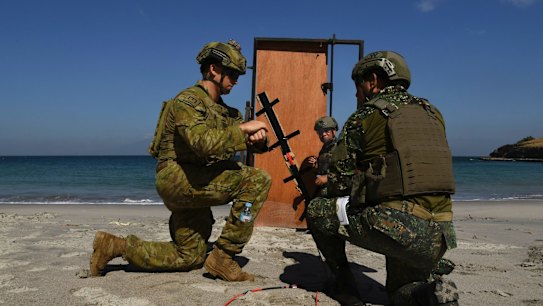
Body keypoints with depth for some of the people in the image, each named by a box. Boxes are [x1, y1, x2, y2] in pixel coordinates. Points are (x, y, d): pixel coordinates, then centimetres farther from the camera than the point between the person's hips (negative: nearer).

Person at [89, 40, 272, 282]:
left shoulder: (224, 109, 14)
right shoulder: (188, 101, -13)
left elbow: (240, 140, 13)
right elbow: (203, 143, -31)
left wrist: (257, 138, -10)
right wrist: (242, 128, -23)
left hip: (192, 182, 9)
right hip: (179, 179, -9)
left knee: (190, 257, 18)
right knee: (257, 180, -21)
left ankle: (113, 245, 21)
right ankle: (223, 257, -13)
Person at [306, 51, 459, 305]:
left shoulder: (363, 117, 0)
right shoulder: (432, 113, 16)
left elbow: (338, 183, 3)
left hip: (396, 228, -6)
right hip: (441, 234, 6)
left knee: (317, 210, 15)